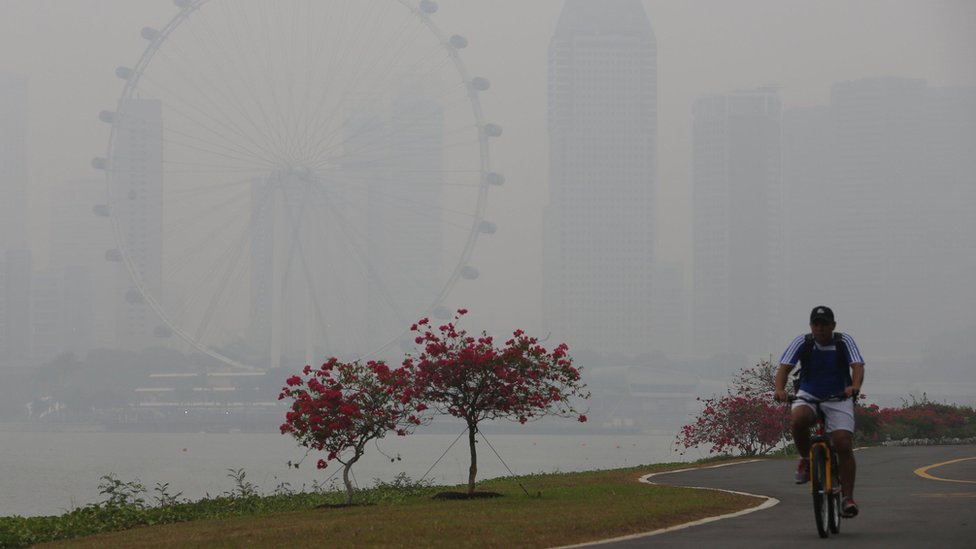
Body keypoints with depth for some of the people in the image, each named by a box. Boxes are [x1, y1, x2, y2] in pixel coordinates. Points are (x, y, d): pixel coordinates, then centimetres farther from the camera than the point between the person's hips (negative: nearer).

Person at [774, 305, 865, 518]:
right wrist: (780, 389, -37)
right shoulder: (802, 343, -7)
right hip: (808, 396, 0)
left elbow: (858, 367, -22)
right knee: (798, 419, -34)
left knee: (844, 446, -15)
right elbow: (784, 367, -16)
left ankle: (848, 498, -6)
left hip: (838, 399, 0)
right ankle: (805, 460, -8)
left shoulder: (844, 342, -8)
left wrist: (855, 386, -44)